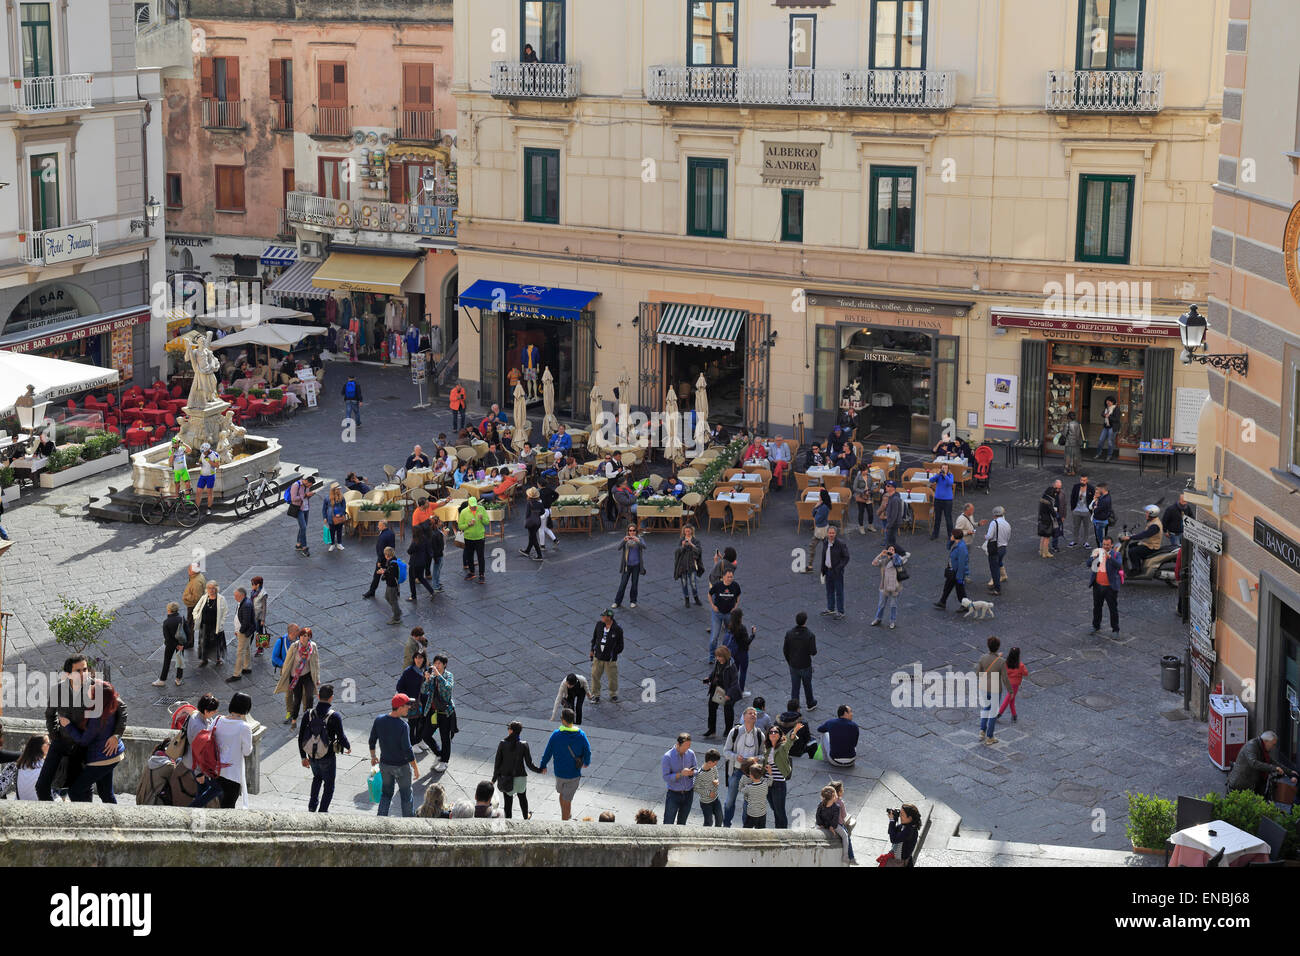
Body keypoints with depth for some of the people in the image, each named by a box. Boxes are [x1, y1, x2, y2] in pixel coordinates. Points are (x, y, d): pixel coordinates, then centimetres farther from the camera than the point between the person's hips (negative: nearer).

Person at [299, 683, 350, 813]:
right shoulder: (334, 716, -20)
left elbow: (301, 737, -3)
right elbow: (341, 737, -15)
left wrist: (303, 757, 9)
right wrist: (348, 746, 8)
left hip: (312, 756, 4)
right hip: (328, 757, -4)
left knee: (317, 777, 31)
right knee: (329, 785, 16)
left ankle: (312, 806, 27)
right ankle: (322, 812, 18)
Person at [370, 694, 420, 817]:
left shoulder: (379, 720, -9)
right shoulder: (402, 726, -25)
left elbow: (372, 741, 1)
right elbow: (407, 750, -23)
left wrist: (373, 756, 18)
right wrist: (415, 768, -12)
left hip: (384, 764, 5)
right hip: (401, 766, -5)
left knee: (386, 793, 20)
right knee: (406, 794, 15)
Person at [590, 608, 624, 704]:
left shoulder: (617, 629, -16)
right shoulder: (599, 624, -5)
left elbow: (620, 646, -5)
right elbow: (594, 637, 11)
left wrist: (613, 654, -10)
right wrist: (592, 650, 13)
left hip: (610, 660, -3)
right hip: (598, 657, 3)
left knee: (612, 678, 11)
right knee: (595, 676, 8)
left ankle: (613, 694, 33)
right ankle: (595, 695, 24)